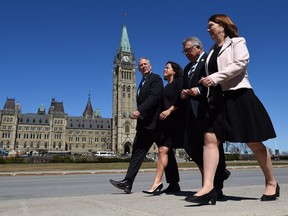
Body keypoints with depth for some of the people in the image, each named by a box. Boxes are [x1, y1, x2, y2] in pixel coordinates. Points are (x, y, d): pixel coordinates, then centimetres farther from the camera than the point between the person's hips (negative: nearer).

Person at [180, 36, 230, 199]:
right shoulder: (188, 68, 26)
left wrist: (200, 90, -18)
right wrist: (184, 93, 5)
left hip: (207, 110, -8)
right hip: (192, 112, 8)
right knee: (190, 146, 4)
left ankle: (217, 187, 6)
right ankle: (221, 171, 23)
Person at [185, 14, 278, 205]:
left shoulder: (237, 42, 5)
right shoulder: (212, 52, 21)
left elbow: (240, 63, -14)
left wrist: (215, 77, -20)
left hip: (238, 95, -6)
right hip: (218, 100, 6)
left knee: (254, 143, 1)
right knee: (210, 139, -12)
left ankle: (272, 183, 21)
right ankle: (208, 188, -16)